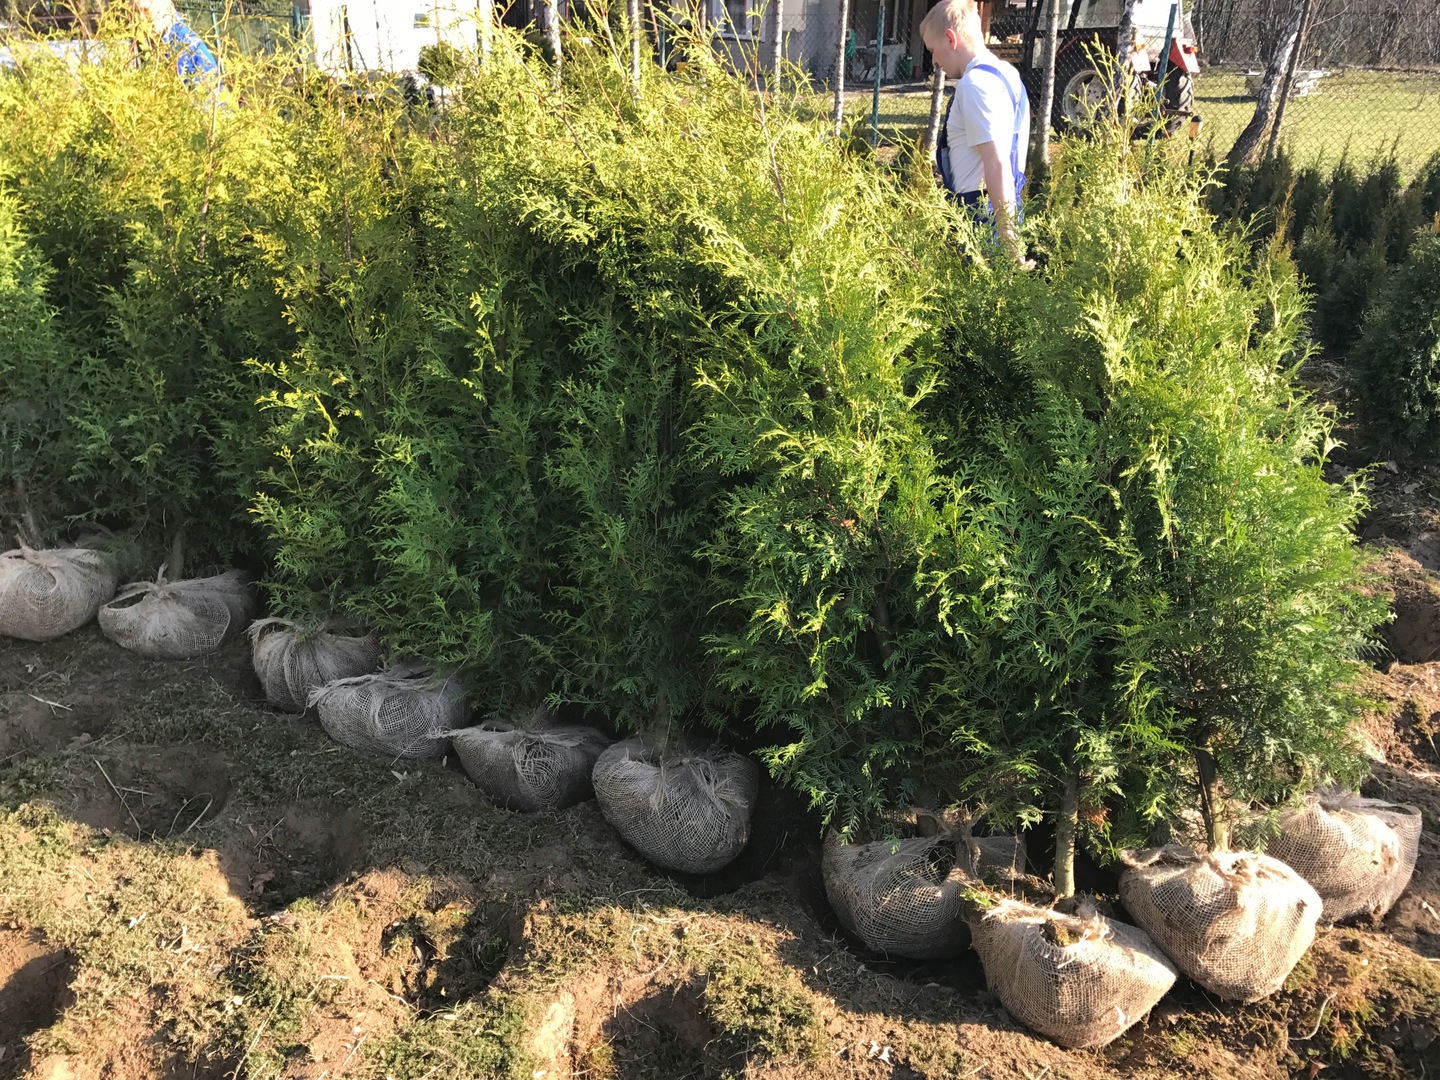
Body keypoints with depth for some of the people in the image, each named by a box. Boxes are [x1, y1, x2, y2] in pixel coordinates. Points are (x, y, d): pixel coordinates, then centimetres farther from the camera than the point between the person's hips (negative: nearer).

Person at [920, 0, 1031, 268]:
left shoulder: (976, 83, -16)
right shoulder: (1003, 73, 15)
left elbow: (997, 163, -25)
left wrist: (1009, 242, -28)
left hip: (983, 214, -10)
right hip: (996, 210, 10)